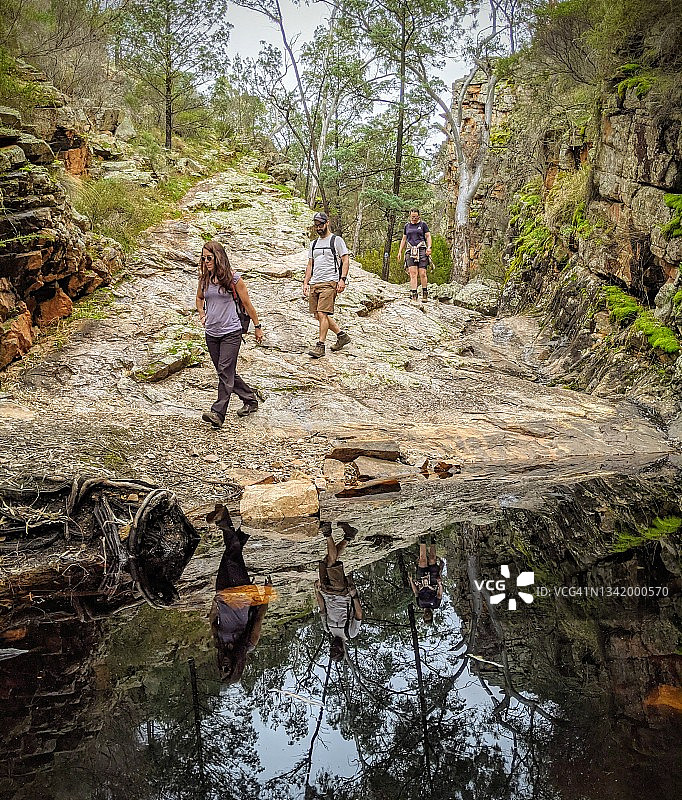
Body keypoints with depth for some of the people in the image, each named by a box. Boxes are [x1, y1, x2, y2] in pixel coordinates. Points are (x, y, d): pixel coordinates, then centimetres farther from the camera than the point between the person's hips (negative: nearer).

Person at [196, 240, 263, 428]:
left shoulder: (233, 278, -6)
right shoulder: (204, 279, 7)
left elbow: (247, 304, 2)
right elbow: (199, 298, 28)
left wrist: (257, 327, 7)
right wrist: (202, 314, 10)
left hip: (231, 332, -6)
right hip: (211, 333, 6)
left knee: (225, 371, -14)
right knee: (226, 373, 11)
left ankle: (218, 413, -17)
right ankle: (251, 400, 29)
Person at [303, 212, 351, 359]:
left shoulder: (336, 240, 2)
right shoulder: (314, 244, 21)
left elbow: (345, 260, -3)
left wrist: (342, 279, -15)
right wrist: (306, 282, 11)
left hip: (329, 283, -7)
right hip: (314, 284, 7)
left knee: (322, 314, -15)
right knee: (318, 315, 6)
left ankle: (320, 345, -10)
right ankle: (342, 335, 21)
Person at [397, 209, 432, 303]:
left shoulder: (423, 224, 9)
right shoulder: (407, 226, 19)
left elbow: (428, 237, 5)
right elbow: (404, 239, 23)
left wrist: (429, 247, -10)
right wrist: (400, 251, 15)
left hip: (421, 250, -2)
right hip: (410, 251, 3)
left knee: (422, 273, -7)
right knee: (412, 273, -9)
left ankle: (425, 293, 8)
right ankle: (413, 295, -13)